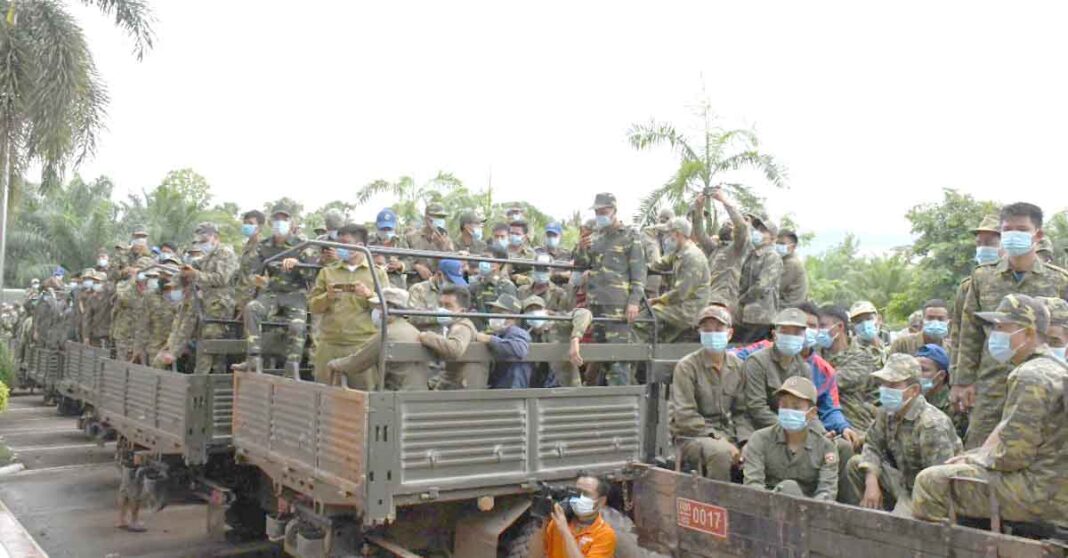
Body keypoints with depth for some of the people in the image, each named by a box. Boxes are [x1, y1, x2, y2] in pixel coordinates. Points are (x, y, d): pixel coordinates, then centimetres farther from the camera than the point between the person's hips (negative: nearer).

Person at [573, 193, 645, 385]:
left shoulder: (629, 237, 2)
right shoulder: (595, 238, 19)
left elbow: (639, 272, -4)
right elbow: (581, 264, 19)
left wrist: (634, 301, -14)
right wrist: (582, 249, -2)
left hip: (617, 304, -6)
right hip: (594, 302, 6)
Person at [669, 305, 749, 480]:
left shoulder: (738, 367, 9)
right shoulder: (687, 366, -6)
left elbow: (741, 412, 10)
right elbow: (685, 416, -11)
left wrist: (745, 441, -7)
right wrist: (719, 438, -18)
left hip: (727, 433, 5)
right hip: (692, 435, -4)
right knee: (720, 452, -35)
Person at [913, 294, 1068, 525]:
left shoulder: (1029, 377, -19)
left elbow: (1013, 454, -23)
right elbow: (1008, 432, 19)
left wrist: (974, 459, -6)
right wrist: (974, 454, 10)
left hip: (1039, 492, -11)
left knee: (930, 482, -10)